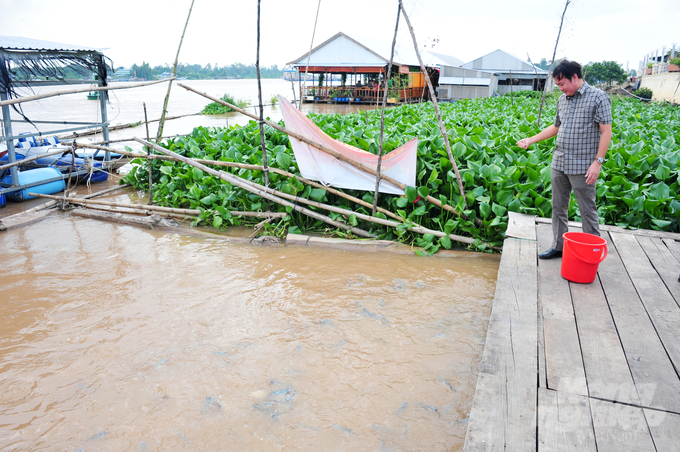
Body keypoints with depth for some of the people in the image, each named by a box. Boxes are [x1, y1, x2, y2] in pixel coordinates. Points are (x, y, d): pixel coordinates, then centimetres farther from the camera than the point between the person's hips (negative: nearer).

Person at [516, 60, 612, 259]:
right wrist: (531, 140, 21)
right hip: (559, 163, 7)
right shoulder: (563, 99, 12)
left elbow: (606, 132, -12)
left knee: (587, 210, 1)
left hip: (582, 167, -7)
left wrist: (598, 162, -18)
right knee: (558, 207, 12)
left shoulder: (598, 97, -9)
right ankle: (558, 246, 23)